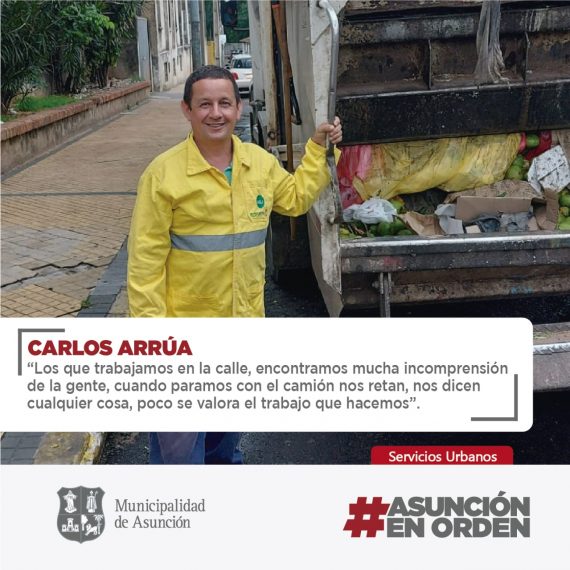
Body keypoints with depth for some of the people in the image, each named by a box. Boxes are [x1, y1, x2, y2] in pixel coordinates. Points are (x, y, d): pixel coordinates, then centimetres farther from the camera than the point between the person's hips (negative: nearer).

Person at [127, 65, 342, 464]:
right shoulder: (164, 173, -16)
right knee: (180, 438, 2)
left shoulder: (261, 163, 1)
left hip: (245, 322, 6)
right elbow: (146, 259, -14)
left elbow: (296, 198, 21)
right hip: (186, 330, -5)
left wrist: (318, 147, 13)